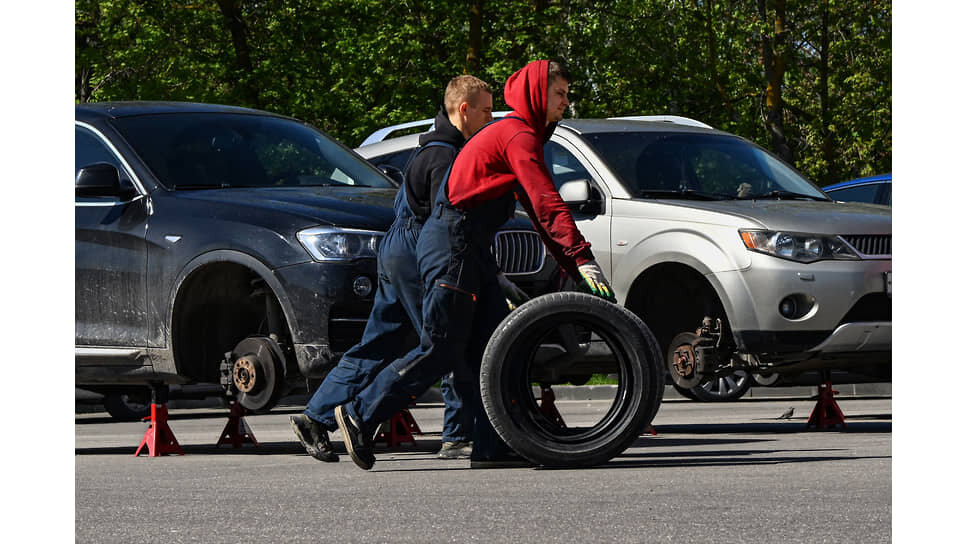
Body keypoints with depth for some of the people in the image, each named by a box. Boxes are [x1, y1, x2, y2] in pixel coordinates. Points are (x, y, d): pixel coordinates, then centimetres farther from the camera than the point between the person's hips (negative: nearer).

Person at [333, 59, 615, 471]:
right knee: (441, 349, -8)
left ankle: (493, 447, 1)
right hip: (452, 243, -10)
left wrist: (574, 266, 15)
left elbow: (539, 211, 21)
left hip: (471, 248, 10)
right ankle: (360, 415, 0)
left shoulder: (521, 135, 21)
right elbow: (547, 204, -22)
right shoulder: (518, 136, -12)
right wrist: (583, 259, -27)